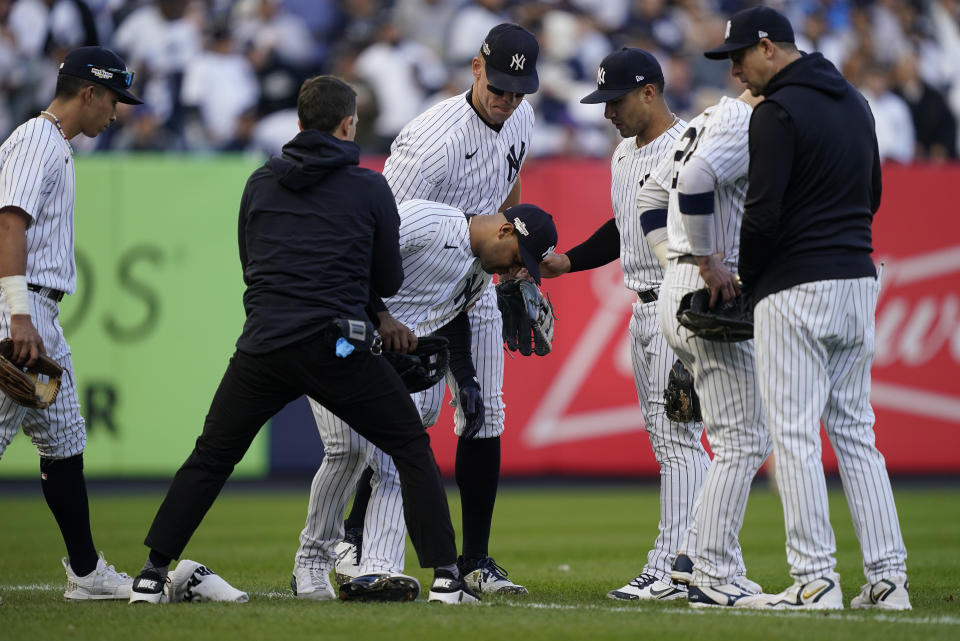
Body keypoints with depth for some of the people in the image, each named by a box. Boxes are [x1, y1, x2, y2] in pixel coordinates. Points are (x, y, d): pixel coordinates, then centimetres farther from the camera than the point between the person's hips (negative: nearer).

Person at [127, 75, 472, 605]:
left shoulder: (260, 183, 13)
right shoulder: (370, 189, 4)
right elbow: (389, 282, 10)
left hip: (263, 344, 3)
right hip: (336, 346, -3)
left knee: (210, 458, 16)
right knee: (412, 447, 10)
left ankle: (153, 573, 11)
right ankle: (445, 574, 1)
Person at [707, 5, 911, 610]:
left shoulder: (779, 112, -13)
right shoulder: (854, 102, 14)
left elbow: (764, 214, -17)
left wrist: (744, 277, -2)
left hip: (796, 289, -8)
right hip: (859, 278, 8)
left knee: (795, 435, -4)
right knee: (855, 431, 11)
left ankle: (816, 578, -6)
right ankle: (888, 577, 6)